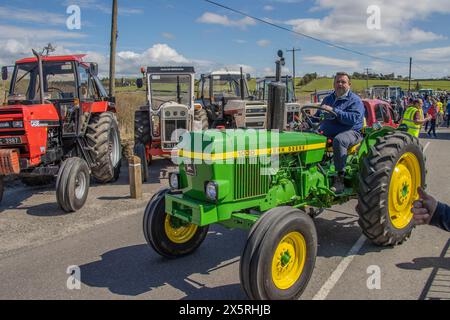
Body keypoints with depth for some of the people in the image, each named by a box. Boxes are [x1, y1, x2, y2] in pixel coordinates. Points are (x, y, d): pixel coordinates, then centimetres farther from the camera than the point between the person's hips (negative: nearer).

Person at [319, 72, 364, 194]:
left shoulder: (355, 100, 0)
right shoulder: (328, 99, 21)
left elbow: (353, 118, -17)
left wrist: (334, 110, -23)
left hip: (350, 132, -6)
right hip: (328, 133, 6)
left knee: (338, 140, -40)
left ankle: (340, 179, -33)